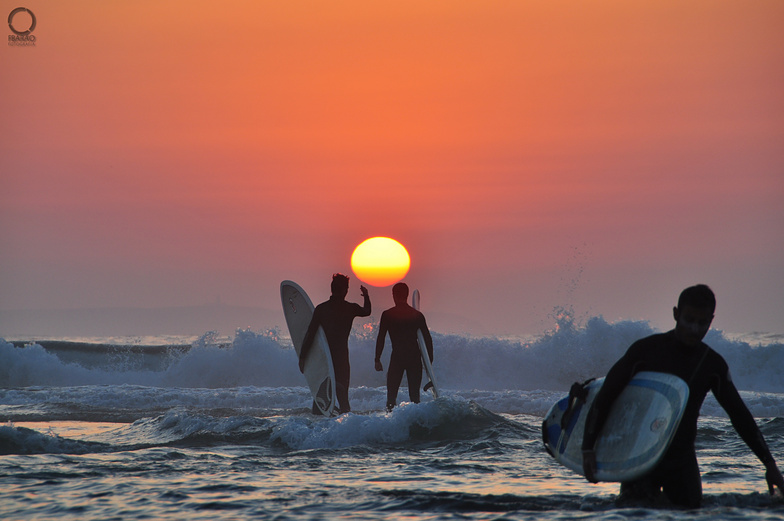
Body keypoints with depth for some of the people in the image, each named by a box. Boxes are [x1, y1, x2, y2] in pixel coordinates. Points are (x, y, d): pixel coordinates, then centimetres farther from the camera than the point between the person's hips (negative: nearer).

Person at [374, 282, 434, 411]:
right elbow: (428, 339, 6)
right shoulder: (417, 315, 5)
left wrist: (377, 360, 3)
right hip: (415, 357, 2)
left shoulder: (387, 315, -2)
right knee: (414, 394, 8)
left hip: (397, 357, -2)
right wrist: (429, 361, 12)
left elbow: (380, 338, -3)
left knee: (391, 394, 2)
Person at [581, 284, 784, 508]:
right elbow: (605, 396, -6)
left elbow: (740, 415, 9)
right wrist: (588, 448, -14)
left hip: (682, 458, 3)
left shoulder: (713, 365, 2)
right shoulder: (645, 350, -8)